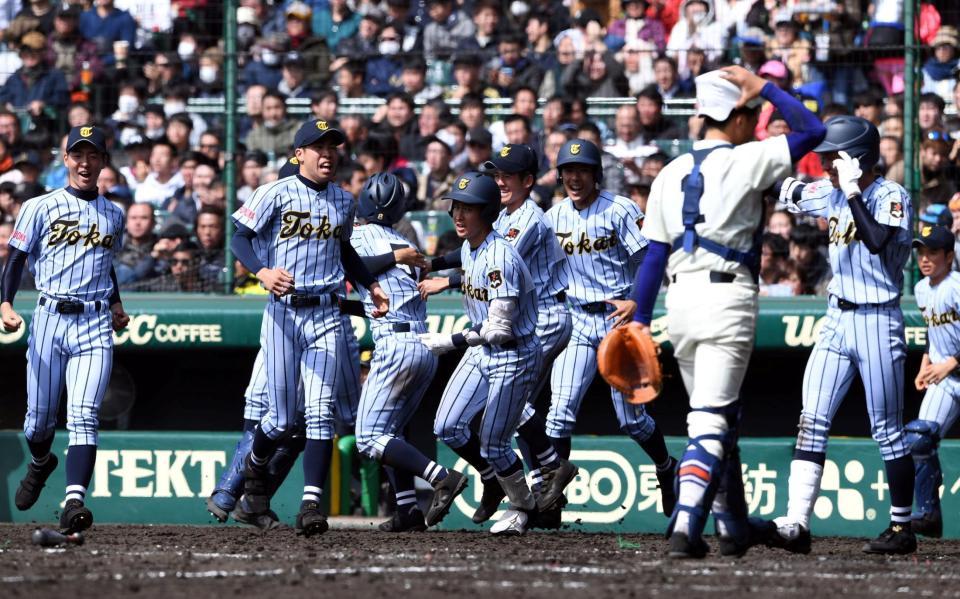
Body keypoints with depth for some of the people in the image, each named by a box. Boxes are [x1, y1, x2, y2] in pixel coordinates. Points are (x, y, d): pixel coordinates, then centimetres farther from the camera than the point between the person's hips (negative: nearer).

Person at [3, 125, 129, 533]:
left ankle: (73, 502, -26)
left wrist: (117, 304, 15)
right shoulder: (41, 208, 4)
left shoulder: (113, 215, 15)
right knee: (39, 417, 7)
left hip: (95, 324, 1)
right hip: (49, 318, -1)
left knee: (83, 417, -15)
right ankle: (40, 464, 42)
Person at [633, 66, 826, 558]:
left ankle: (733, 527, 26)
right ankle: (685, 528, -23)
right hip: (728, 298, -6)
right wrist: (763, 88, 5)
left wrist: (640, 320, 11)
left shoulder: (671, 173, 11)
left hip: (680, 301, 6)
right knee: (711, 420, -9)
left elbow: (654, 254, 9)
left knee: (716, 418, 17)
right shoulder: (745, 162, -5)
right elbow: (810, 130, -1)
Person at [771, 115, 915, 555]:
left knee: (887, 431, 1)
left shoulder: (891, 197, -12)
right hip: (837, 320, 7)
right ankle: (796, 523, -10)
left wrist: (853, 193, -26)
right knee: (812, 421, -4)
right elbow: (789, 192, 19)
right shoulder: (833, 195, 8)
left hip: (877, 322, -7)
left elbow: (878, 241, -29)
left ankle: (902, 527, 11)